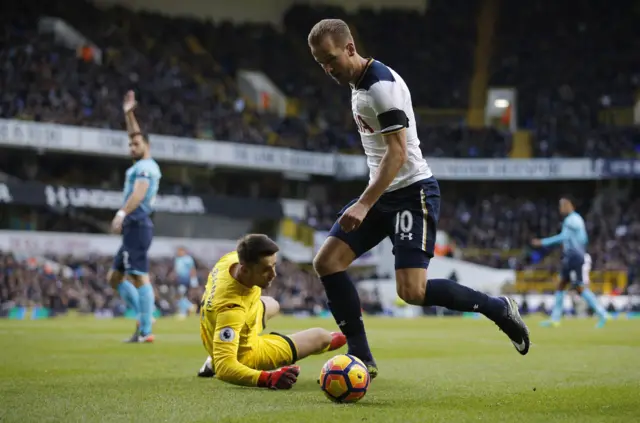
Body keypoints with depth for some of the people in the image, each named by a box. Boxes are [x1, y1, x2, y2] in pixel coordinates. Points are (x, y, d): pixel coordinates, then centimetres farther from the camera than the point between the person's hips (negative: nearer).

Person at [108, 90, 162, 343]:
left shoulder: (146, 166, -6)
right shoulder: (143, 164, 21)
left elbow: (139, 192, -23)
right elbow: (135, 136, 37)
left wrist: (122, 214, -34)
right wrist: (128, 114, 37)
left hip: (138, 226, -10)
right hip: (133, 228, 10)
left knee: (139, 277, -13)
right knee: (115, 277, 11)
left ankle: (146, 331, -16)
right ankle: (145, 317, 6)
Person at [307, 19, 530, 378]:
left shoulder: (382, 85, -18)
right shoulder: (356, 83, 12)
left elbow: (397, 153, -25)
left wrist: (364, 205, -30)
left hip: (412, 192, -10)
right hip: (383, 193, 10)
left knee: (412, 291, -17)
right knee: (327, 262, -1)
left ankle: (498, 308, 3)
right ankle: (362, 357, 2)